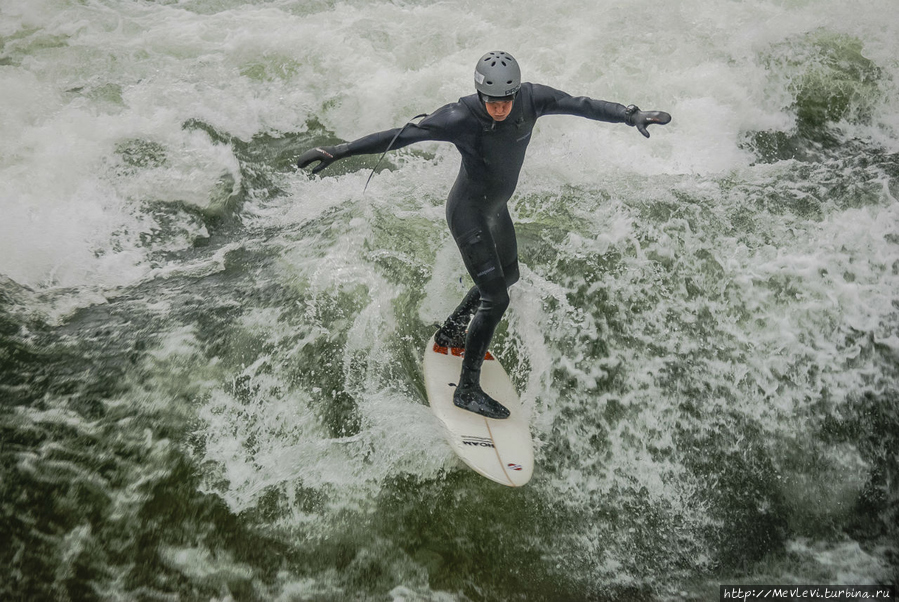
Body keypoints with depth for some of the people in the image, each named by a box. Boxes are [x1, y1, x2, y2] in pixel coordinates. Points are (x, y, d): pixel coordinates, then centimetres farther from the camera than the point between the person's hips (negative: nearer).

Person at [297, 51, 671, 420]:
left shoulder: (531, 99, -16)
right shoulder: (461, 118, -30)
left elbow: (582, 105, -11)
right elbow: (402, 135, -30)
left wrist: (631, 115, -17)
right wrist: (339, 151, -34)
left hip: (496, 208, 8)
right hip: (468, 212, -8)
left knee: (508, 275, 26)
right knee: (496, 300, -10)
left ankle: (451, 332, 45)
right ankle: (467, 390, 2)